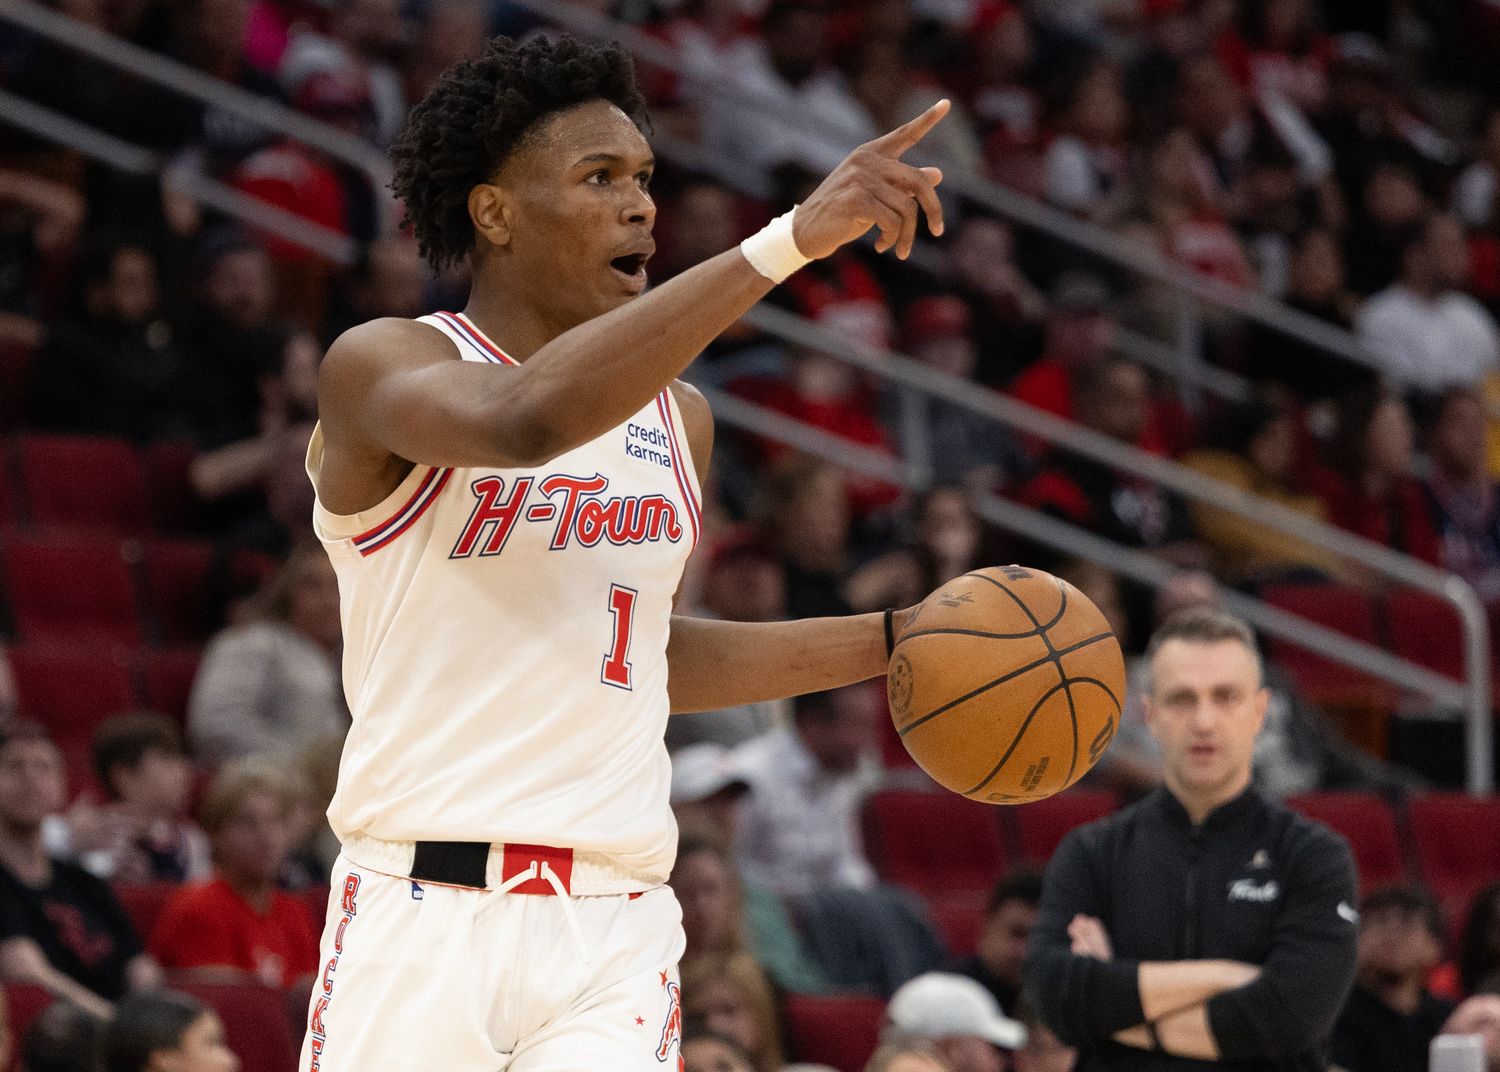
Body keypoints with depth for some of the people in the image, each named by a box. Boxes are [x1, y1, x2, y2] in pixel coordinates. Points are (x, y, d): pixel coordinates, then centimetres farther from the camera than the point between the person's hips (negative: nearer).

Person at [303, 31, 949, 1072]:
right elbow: (523, 419, -29)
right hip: (424, 917, -4)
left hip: (617, 940, 4)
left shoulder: (678, 420, 15)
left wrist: (888, 640, 22)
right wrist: (792, 240, -32)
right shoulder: (379, 365, -6)